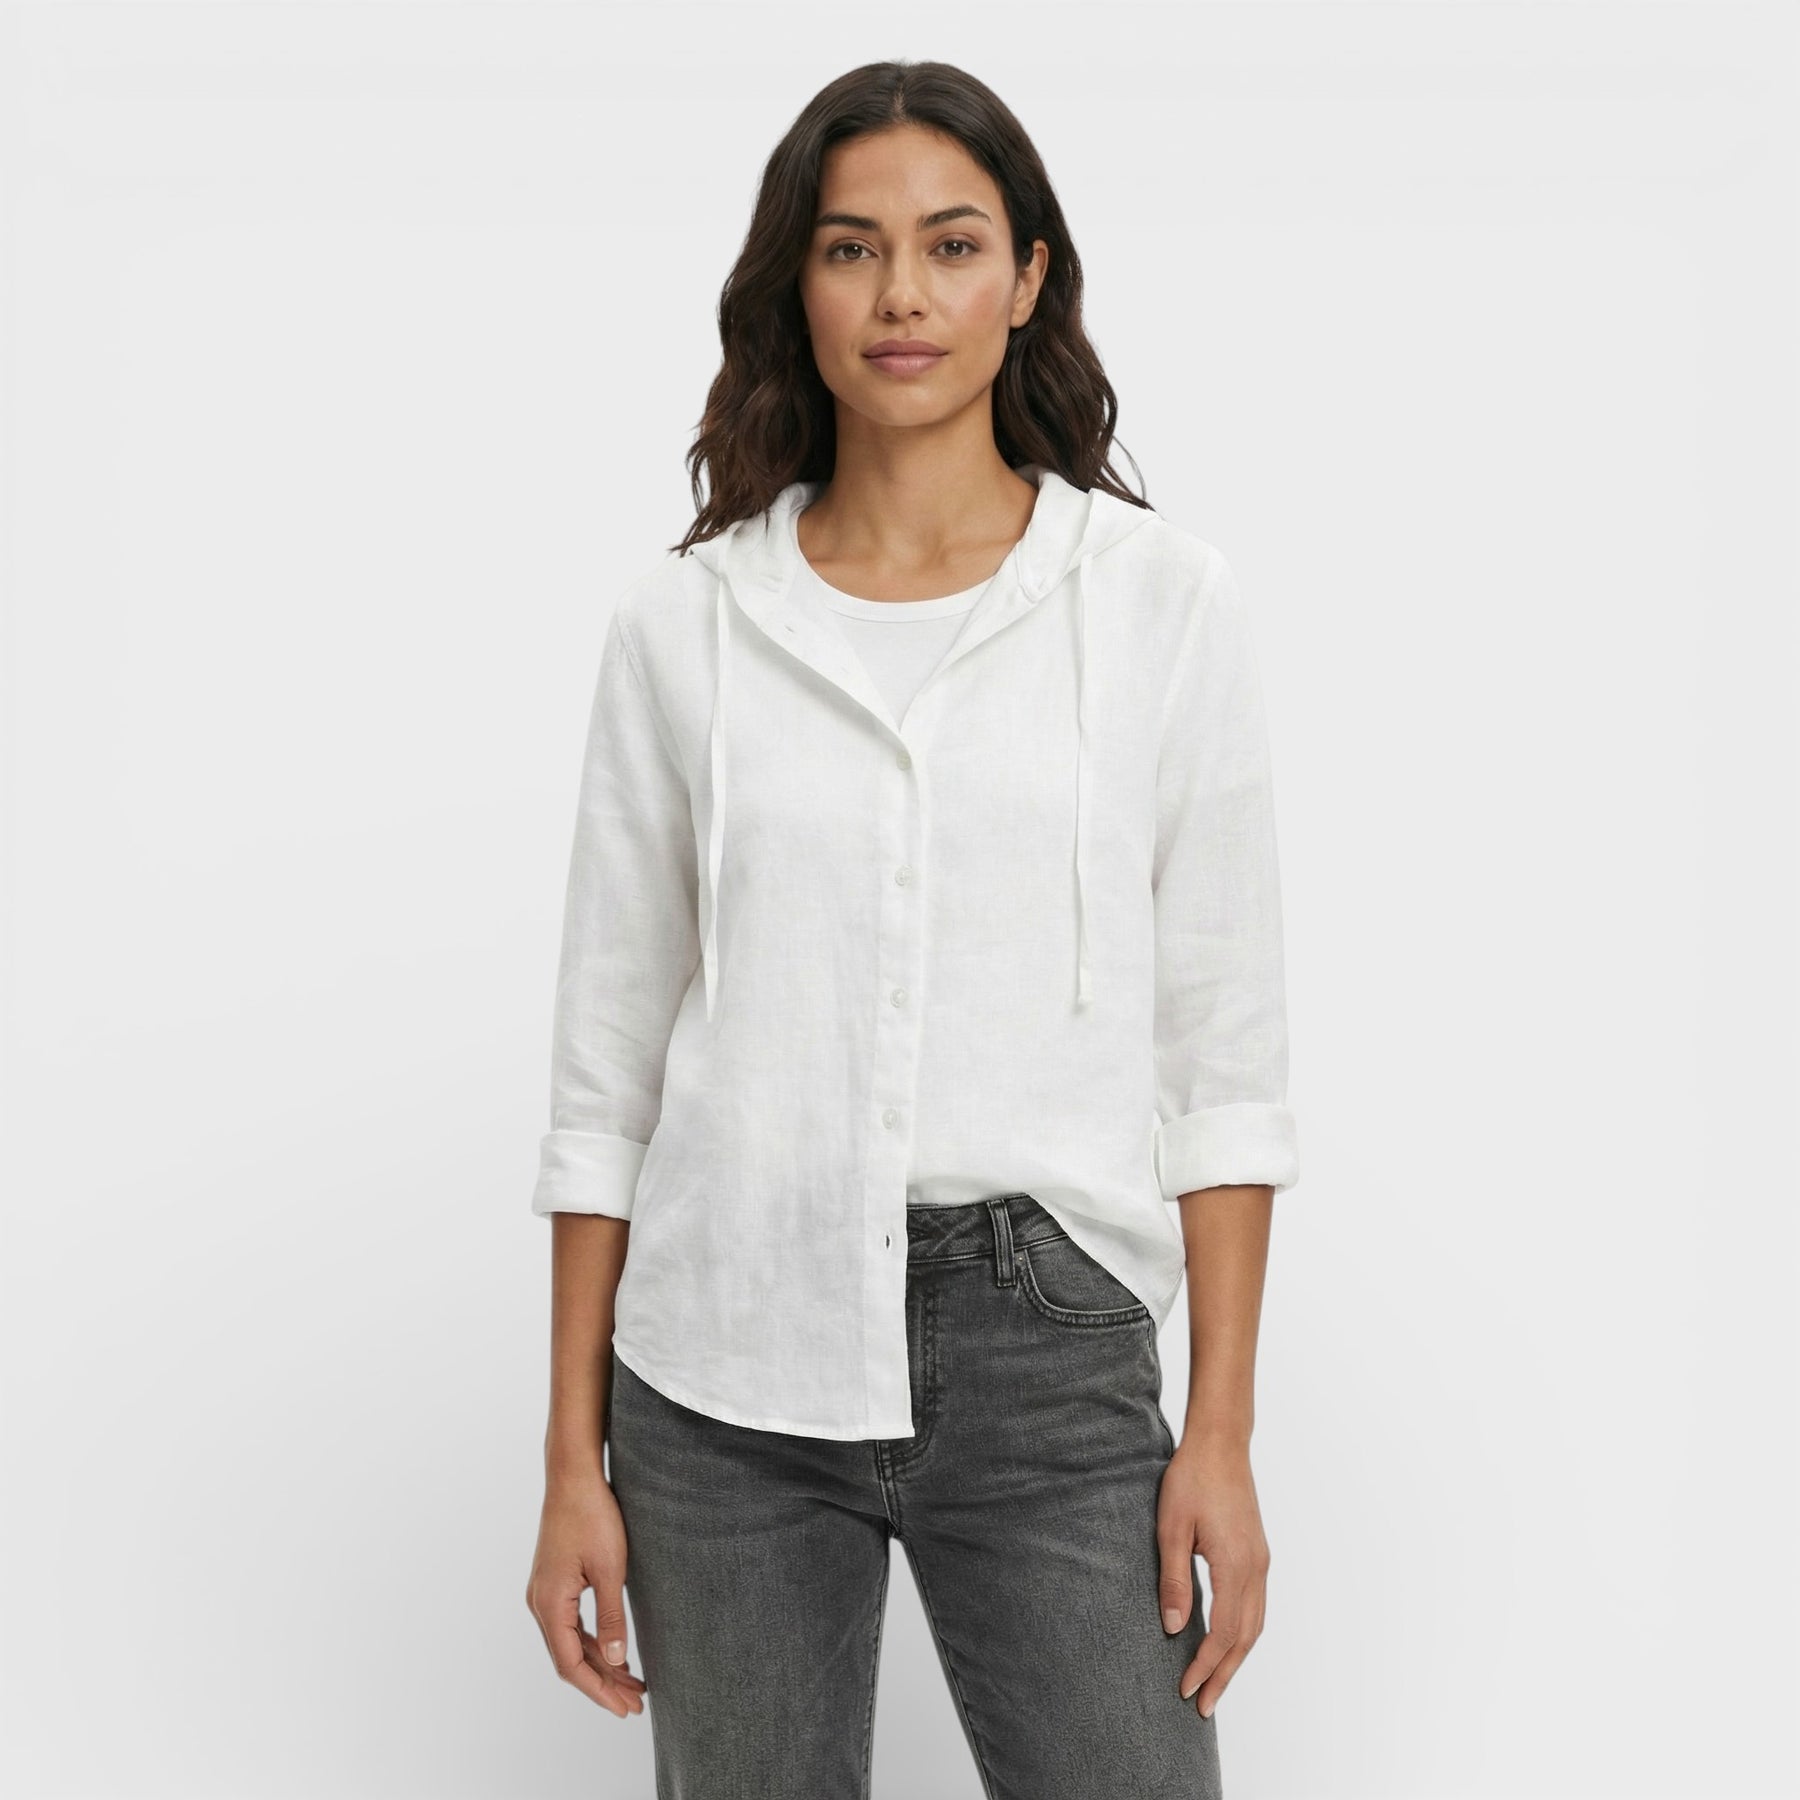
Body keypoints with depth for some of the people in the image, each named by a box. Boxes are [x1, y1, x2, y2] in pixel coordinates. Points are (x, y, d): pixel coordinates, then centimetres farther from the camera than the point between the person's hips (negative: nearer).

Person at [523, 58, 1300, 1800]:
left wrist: (1222, 1433, -2)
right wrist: (575, 1460, 4)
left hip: (1046, 1349, -1)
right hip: (730, 1361, 1)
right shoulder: (681, 622, 2)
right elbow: (607, 1068, 5)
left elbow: (1223, 1048, 2)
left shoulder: (1162, 598, 0)